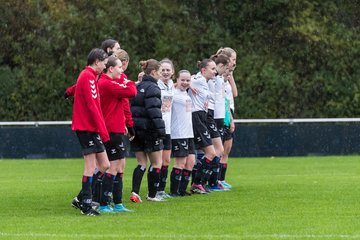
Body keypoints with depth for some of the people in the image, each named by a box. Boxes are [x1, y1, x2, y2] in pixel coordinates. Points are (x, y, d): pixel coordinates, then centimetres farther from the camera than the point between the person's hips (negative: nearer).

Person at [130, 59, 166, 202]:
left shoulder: (137, 87, 12)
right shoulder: (152, 88, -12)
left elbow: (131, 108, 13)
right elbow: (154, 111, -20)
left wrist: (131, 127, 15)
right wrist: (161, 130, -17)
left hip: (136, 129, 7)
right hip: (149, 130, -7)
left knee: (142, 163, 11)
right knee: (156, 163, 6)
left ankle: (135, 192, -5)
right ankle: (152, 195, 9)